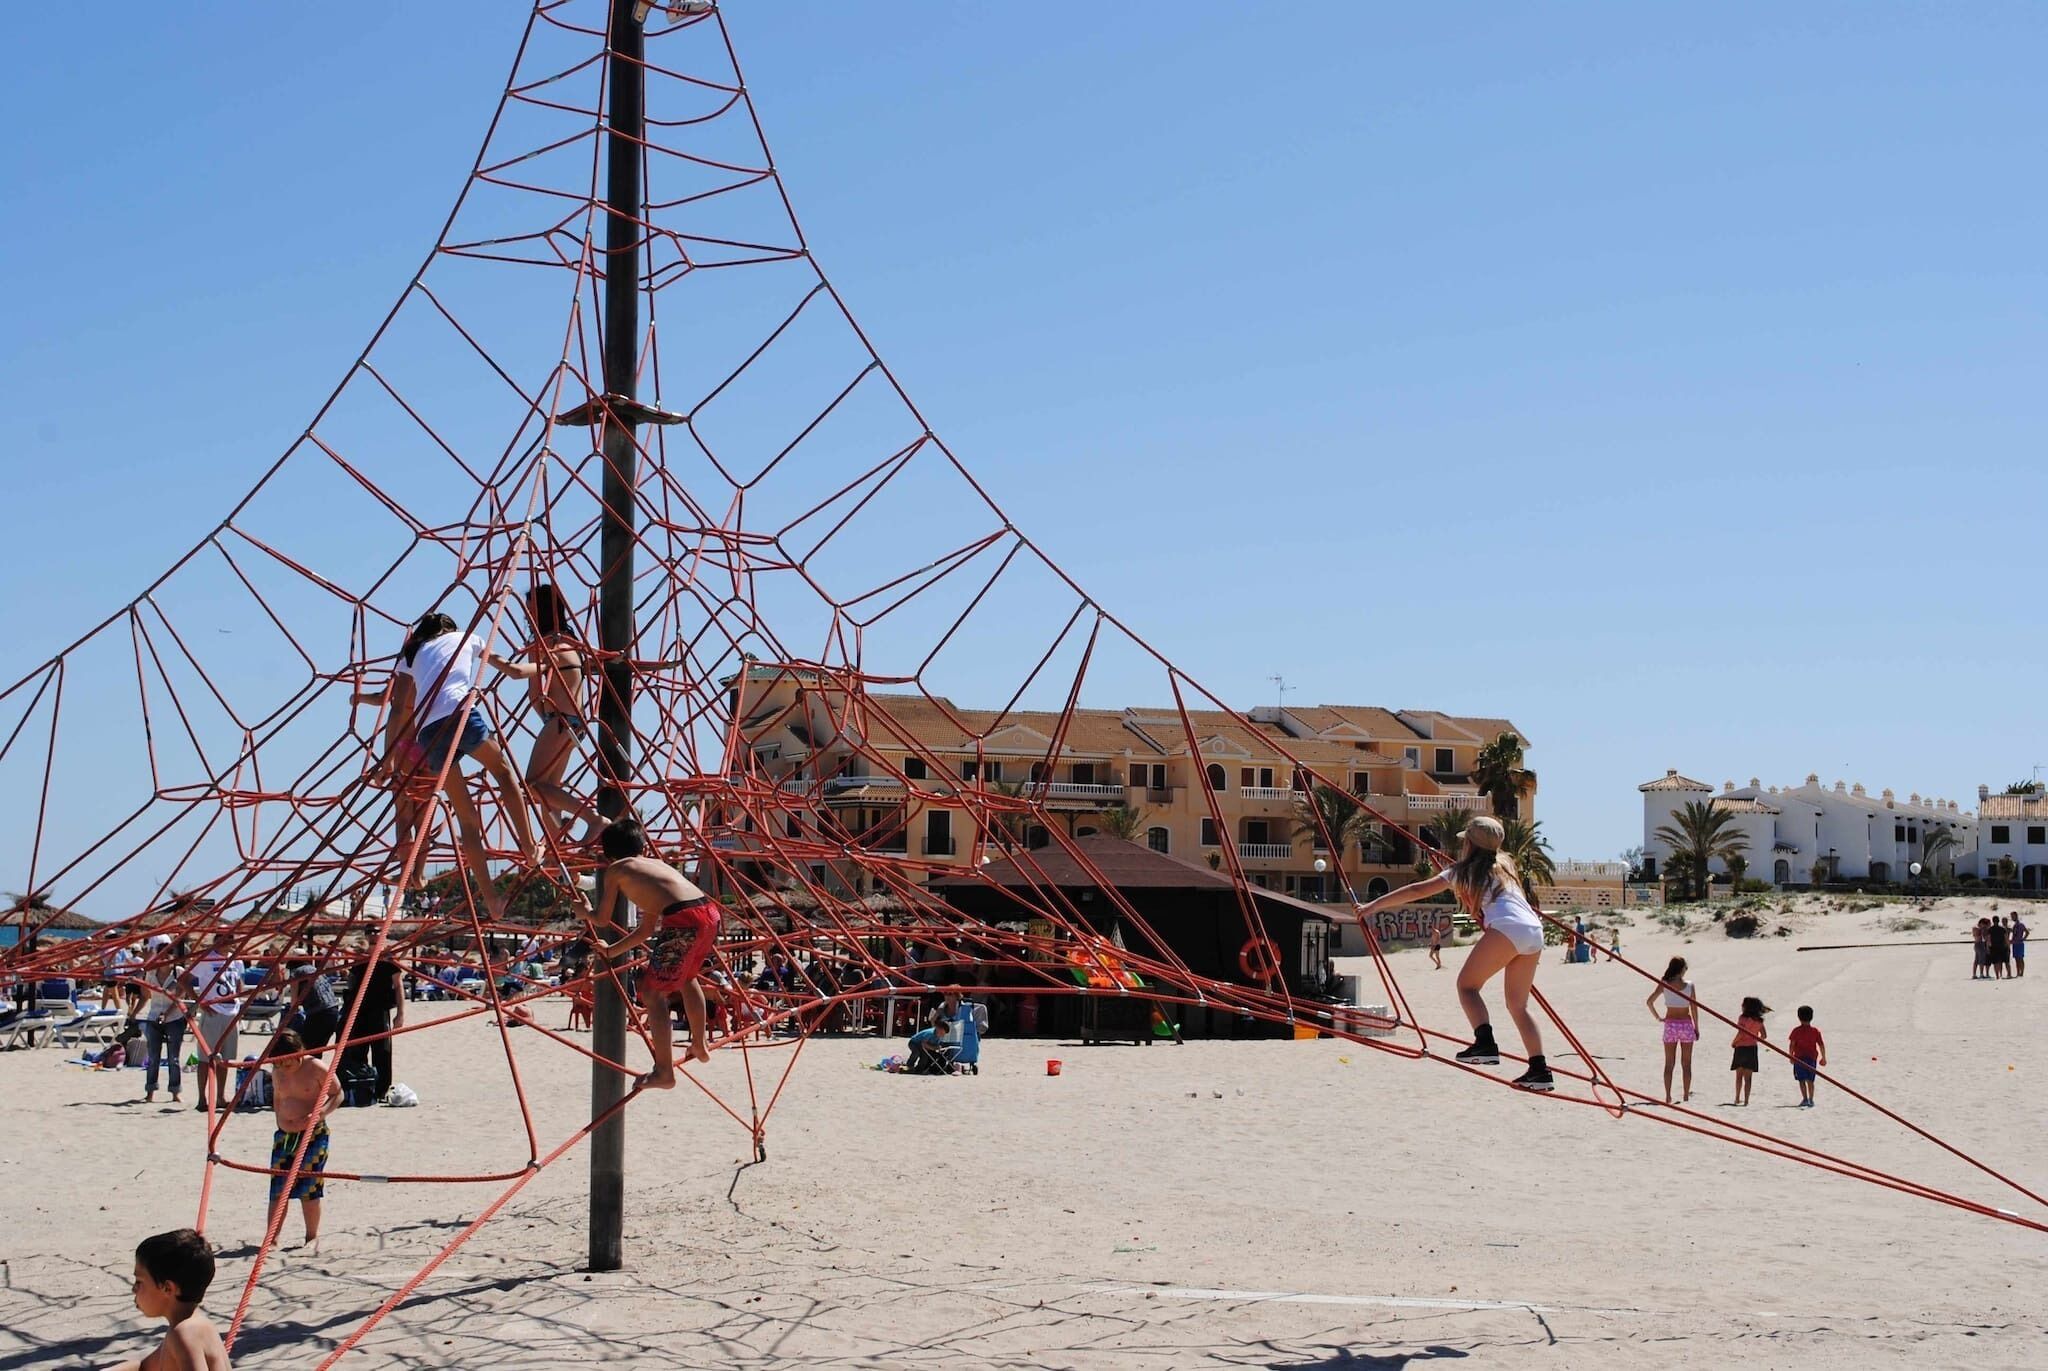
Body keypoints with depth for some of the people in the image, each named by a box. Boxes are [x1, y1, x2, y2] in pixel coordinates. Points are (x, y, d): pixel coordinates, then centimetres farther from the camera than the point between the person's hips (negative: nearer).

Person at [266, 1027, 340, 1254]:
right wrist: (280, 1120, 11)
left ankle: (312, 1238, 12)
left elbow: (337, 1095, -6)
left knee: (309, 1189, -3)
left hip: (313, 1135, -5)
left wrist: (320, 1113, -21)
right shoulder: (276, 1072, 4)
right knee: (278, 1189, 2)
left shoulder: (316, 1068, -11)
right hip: (284, 1136, 5)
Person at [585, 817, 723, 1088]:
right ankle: (700, 1046, 47)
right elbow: (646, 930, 38)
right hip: (709, 912, 7)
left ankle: (664, 1072, 4)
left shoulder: (615, 870, 15)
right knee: (687, 977, 33)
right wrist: (611, 952, 49)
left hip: (683, 920, -7)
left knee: (652, 992, 7)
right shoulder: (655, 864, 33)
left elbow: (602, 920, 23)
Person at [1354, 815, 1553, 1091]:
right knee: (1518, 1004, 13)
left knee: (1467, 983, 3)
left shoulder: (1463, 871, 12)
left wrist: (1374, 906, 18)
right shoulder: (1504, 865, 28)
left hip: (1506, 928, -6)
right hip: (1535, 932, 7)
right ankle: (1539, 1069, 6)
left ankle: (1485, 1043, -17)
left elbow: (1418, 890, 13)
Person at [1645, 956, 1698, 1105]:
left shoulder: (1664, 985, -4)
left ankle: (1668, 1096, 5)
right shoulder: (1689, 985, -7)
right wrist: (1696, 1028, 5)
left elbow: (1649, 1001, -9)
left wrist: (1658, 1017, 3)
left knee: (1669, 1063, 7)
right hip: (1686, 1024, -1)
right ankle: (1686, 1095, 12)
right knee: (1686, 1063, 9)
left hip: (1670, 1024, 1)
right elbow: (1694, 1009, -4)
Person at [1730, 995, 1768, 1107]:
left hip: (1741, 1047, -3)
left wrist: (1734, 1042, -4)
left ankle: (1738, 1098, 6)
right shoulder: (1758, 1020, 3)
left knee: (1739, 1076, 9)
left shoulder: (1743, 1018, -11)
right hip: (1752, 1048, 3)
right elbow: (1764, 1036, 6)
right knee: (1748, 1077, 7)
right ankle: (1746, 1100, 3)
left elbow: (1740, 1033, -20)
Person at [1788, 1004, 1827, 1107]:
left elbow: (1791, 1044, -8)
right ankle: (1811, 1100, 4)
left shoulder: (1796, 1031, -5)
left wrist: (1791, 1056, 0)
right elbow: (1821, 1045, 1)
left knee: (1802, 1080, 3)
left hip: (1799, 1058, -2)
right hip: (1812, 1058, 2)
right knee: (1810, 1080, 9)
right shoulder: (1815, 1031, 1)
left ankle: (1805, 1099, -4)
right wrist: (1823, 1058, 10)